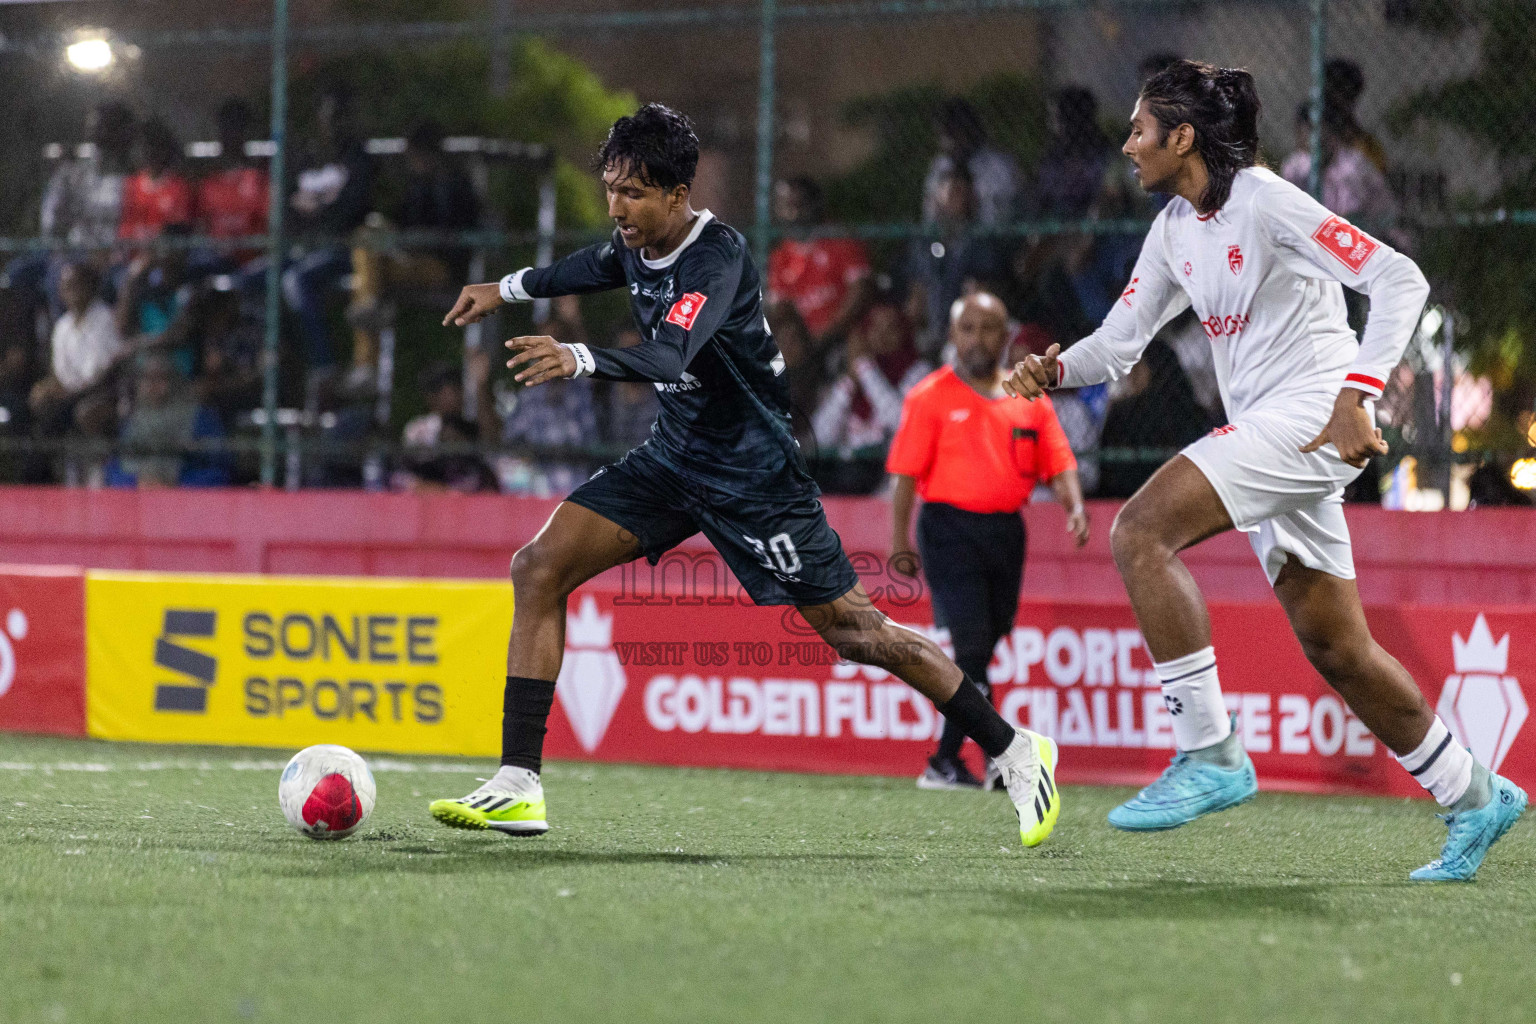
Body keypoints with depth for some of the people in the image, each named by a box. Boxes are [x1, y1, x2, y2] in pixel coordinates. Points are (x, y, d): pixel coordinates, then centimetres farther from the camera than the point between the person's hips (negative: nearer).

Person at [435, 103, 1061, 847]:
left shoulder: (718, 258, -25)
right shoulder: (638, 243, -2)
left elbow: (670, 355, -43)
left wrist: (580, 360, -59)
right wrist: (508, 288, 30)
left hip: (752, 472, -8)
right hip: (673, 456, 8)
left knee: (850, 627, -4)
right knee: (539, 569, -8)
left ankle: (1014, 751, 13)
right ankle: (518, 786, -8)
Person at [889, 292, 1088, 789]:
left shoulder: (1030, 398, 11)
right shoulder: (931, 397, -1)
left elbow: (1058, 463, 8)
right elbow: (906, 471, -5)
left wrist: (1074, 508, -11)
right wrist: (900, 542, -11)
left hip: (1006, 530, 5)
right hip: (950, 528, -5)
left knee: (980, 649, 9)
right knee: (972, 643, -13)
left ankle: (946, 762, 18)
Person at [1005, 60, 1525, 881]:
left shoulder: (1265, 202, -12)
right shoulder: (1174, 230, 12)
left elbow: (1400, 280, -14)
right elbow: (1118, 342, 14)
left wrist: (1357, 392, -23)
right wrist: (1056, 370, -8)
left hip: (1311, 411, -9)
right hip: (1263, 429, 9)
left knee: (1138, 532, -23)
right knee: (1336, 650, 10)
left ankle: (1208, 753, -22)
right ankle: (1473, 797, 23)